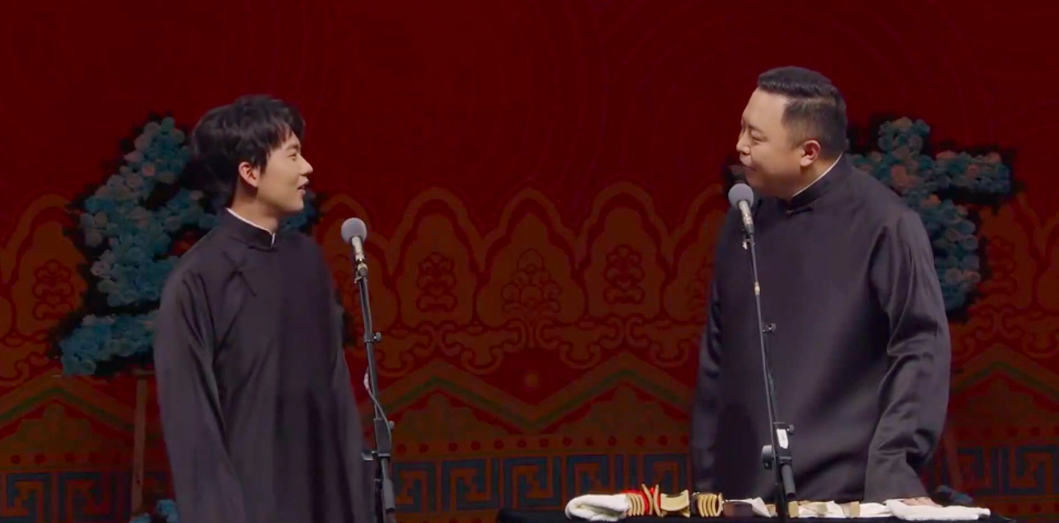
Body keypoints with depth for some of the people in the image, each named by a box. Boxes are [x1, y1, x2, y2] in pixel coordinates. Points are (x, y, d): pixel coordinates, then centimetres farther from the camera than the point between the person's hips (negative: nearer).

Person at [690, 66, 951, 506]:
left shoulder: (883, 225, -10)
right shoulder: (743, 223, 9)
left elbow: (921, 350, -12)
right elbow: (716, 359, 13)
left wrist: (894, 473, -21)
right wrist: (705, 486, 11)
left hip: (843, 497, -6)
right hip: (742, 494, 6)